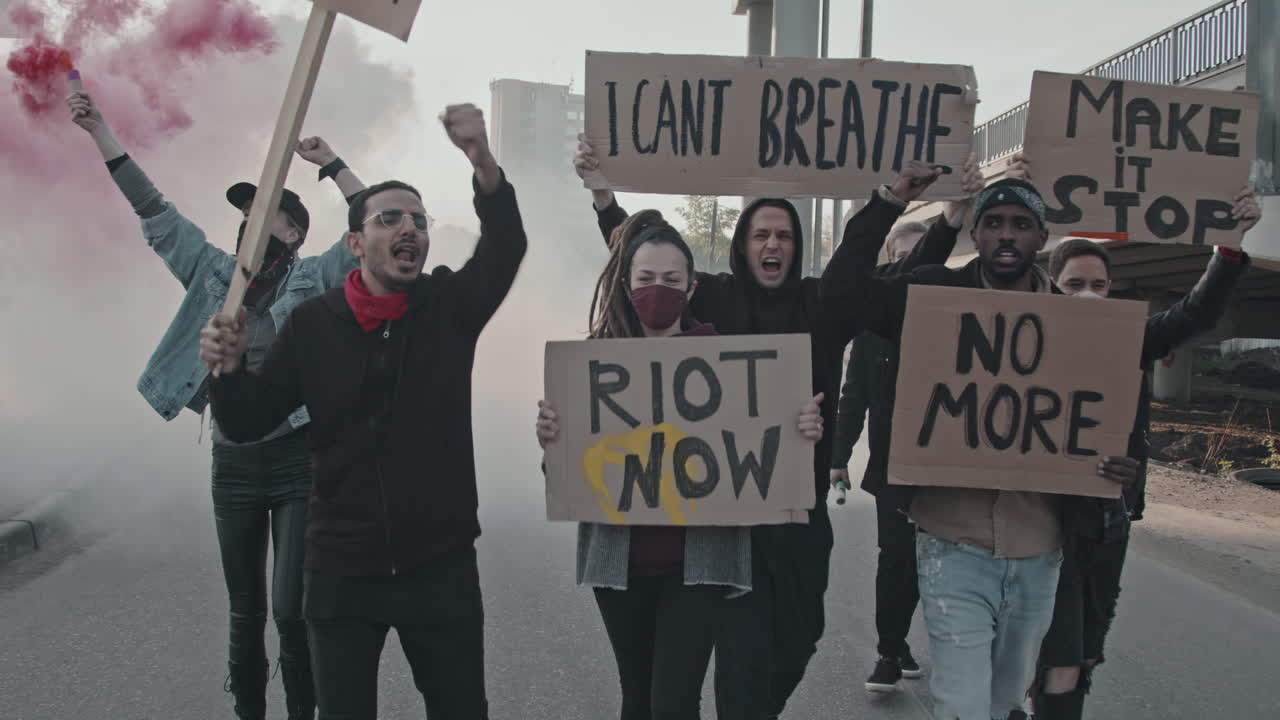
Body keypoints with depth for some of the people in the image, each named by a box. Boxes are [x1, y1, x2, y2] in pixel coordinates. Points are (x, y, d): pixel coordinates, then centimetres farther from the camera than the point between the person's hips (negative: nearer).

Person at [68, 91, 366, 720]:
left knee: (291, 609, -5)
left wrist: (330, 164, -10)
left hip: (297, 460, -4)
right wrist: (100, 131, 11)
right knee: (244, 611, 14)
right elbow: (155, 212, 12)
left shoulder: (315, 278, 0)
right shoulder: (216, 272, 10)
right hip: (233, 461, 4)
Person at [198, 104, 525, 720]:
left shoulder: (452, 305, -3)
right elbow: (248, 423, 2)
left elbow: (505, 247, -21)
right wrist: (228, 369, -19)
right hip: (341, 570, 1)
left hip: (443, 564, 0)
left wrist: (483, 161, -39)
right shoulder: (313, 324, -2)